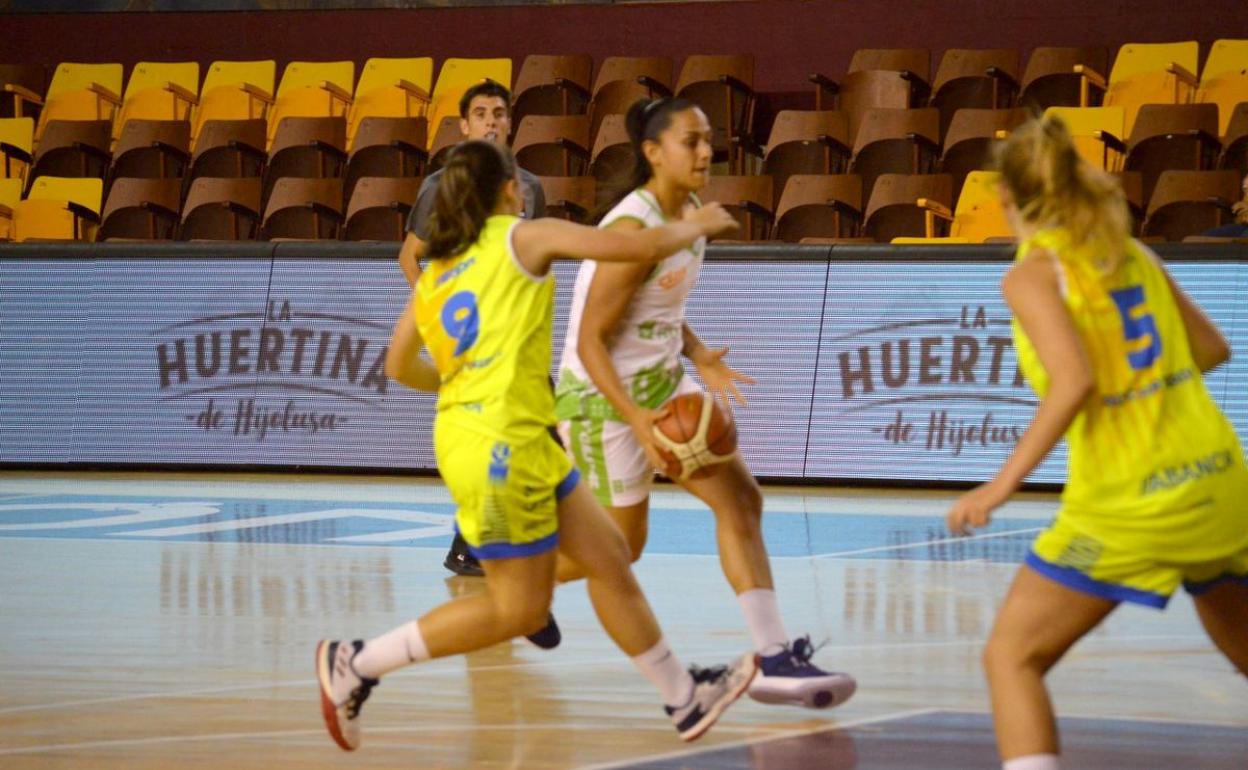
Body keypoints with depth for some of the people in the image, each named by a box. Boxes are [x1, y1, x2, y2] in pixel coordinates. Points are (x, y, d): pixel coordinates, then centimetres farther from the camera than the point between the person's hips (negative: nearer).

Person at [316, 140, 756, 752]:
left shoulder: (437, 269, 14)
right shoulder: (523, 237, -5)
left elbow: (400, 367, 20)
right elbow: (640, 248, -8)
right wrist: (694, 227, 11)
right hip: (499, 447, -9)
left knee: (607, 558, 14)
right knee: (518, 610, 1)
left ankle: (685, 699, 21)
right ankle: (357, 664, 4)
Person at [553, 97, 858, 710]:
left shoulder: (690, 212, 3)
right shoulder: (633, 230, -24)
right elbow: (589, 341, -23)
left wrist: (698, 355, -1)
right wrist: (635, 419, -32)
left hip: (662, 382, 8)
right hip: (604, 393, -8)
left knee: (740, 498, -5)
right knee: (620, 545, 5)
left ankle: (774, 658, -9)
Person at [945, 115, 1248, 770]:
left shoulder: (1032, 274, -8)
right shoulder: (1133, 254, 11)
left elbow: (1074, 380, -21)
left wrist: (1002, 484, -19)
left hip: (1126, 503, -6)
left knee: (1011, 658, 4)